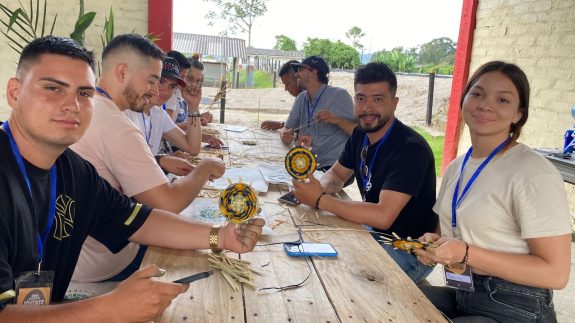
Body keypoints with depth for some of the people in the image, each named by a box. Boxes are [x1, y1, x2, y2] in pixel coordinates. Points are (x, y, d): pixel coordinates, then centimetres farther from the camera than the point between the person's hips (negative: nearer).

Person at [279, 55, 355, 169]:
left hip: (334, 166, -6)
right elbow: (286, 128, 13)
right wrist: (284, 135, -10)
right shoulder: (301, 98, 12)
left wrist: (337, 120, -24)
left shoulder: (339, 95, -6)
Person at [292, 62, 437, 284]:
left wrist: (320, 200, -26)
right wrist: (321, 188, -10)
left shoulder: (411, 149, -25)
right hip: (375, 234, 8)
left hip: (411, 252, -7)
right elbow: (337, 173, 15)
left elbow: (382, 216, -33)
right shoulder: (360, 135, 2)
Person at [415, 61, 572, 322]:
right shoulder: (455, 167, 6)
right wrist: (434, 242, -6)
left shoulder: (534, 174, -19)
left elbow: (555, 273, -19)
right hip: (460, 295, 7)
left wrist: (466, 253, -24)